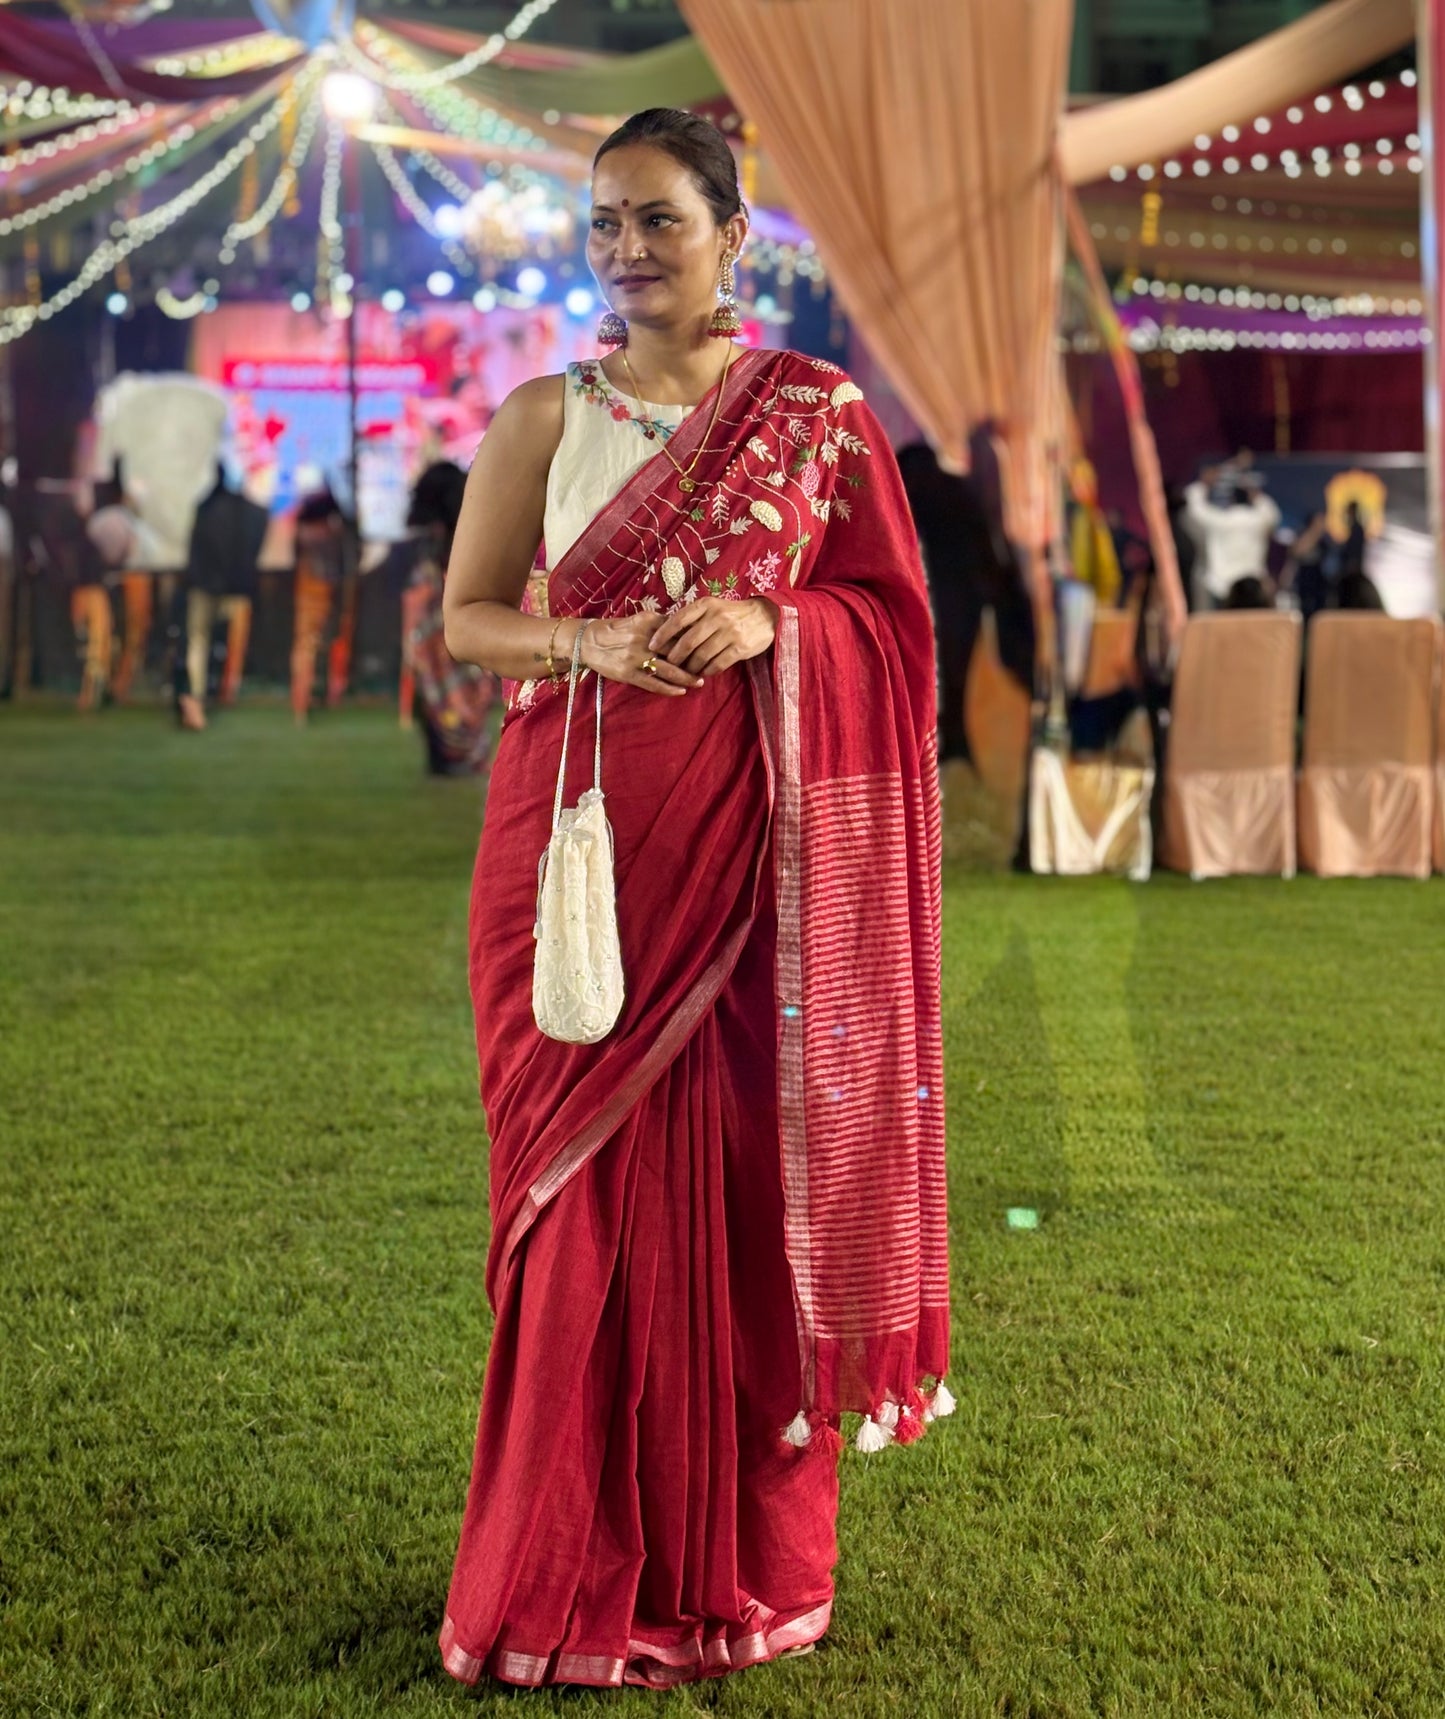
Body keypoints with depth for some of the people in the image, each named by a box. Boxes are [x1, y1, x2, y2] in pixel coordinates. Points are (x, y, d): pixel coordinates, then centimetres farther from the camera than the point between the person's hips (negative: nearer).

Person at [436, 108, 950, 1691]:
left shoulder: (818, 411, 5)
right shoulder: (543, 416, 7)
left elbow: (894, 611, 7)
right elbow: (464, 615, 8)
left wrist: (769, 624, -12)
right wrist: (582, 642, -11)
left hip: (757, 836, -1)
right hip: (580, 829, 1)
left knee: (746, 1167, 0)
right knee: (587, 1181, 1)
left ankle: (743, 1558, 15)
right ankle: (580, 1565, 15)